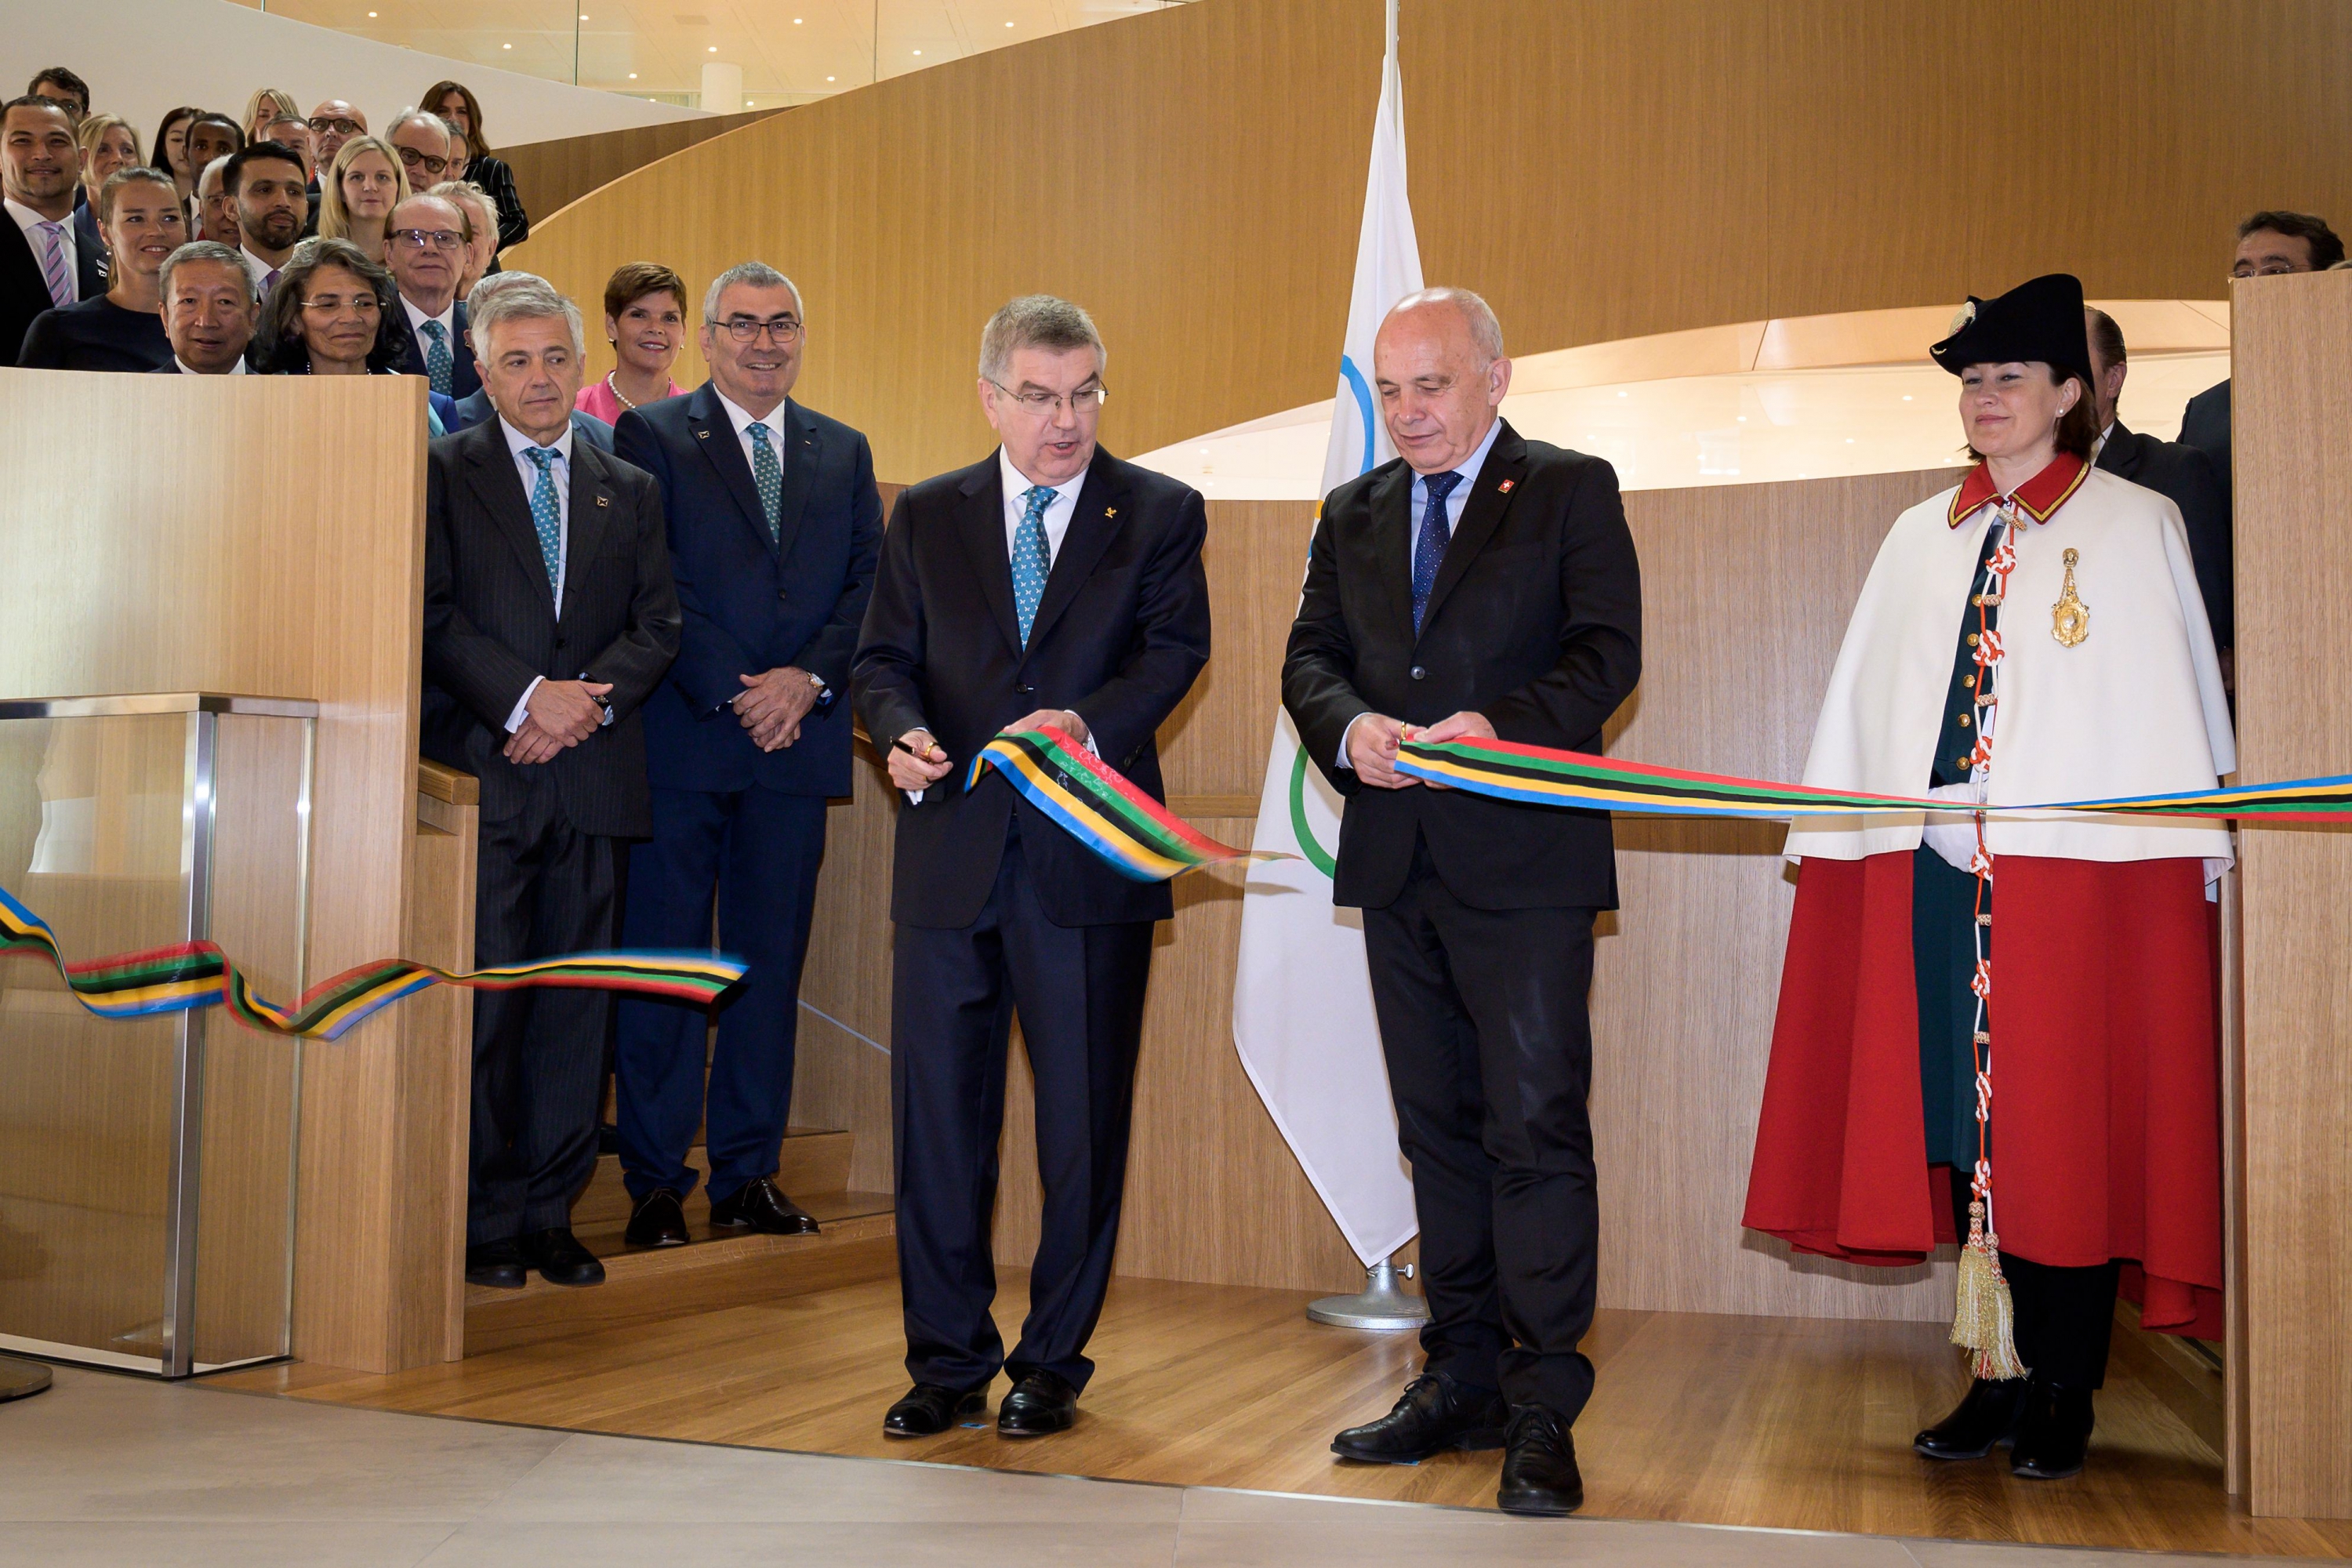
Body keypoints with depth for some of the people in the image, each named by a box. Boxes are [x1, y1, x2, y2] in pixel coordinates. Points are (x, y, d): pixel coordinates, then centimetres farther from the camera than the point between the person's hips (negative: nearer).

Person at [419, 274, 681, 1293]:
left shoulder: (631, 491, 17)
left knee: (576, 999, 5)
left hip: (592, 773, 3)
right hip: (485, 771, -3)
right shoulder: (440, 472, 6)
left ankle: (550, 1215, 13)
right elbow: (434, 615, -4)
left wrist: (589, 701, -8)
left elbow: (659, 625, 9)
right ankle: (486, 1221, 7)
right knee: (485, 997, -2)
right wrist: (527, 699, -14)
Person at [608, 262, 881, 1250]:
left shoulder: (843, 452, 15)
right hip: (681, 739, -3)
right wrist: (736, 692, -13)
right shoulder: (651, 436, 3)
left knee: (772, 962, 7)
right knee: (664, 959, 1)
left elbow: (870, 586, 7)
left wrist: (810, 678, -8)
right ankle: (655, 1184, 11)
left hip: (797, 737, 4)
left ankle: (748, 1176, 17)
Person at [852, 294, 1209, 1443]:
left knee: (1084, 1119, 5)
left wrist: (1087, 723, -25)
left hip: (1089, 857, -2)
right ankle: (948, 1360, 20)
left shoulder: (1160, 513, 6)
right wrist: (903, 732, -13)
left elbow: (1175, 648, -7)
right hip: (951, 850, 2)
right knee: (937, 1111, 5)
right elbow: (883, 659, 9)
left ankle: (1054, 1362, 20)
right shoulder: (926, 516, 13)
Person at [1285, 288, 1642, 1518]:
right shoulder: (1353, 515, 16)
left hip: (1524, 862, -5)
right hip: (1397, 863, 5)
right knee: (1439, 1132, 12)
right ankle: (1461, 1381, 23)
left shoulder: (1572, 491, 2)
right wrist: (1350, 726, -13)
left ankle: (1543, 1414, 2)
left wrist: (1500, 725, -24)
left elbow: (1607, 652, -8)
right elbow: (1309, 660, 9)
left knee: (1536, 1129, -7)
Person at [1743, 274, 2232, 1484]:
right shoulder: (1921, 540, 16)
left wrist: (2184, 866, -6)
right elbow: (1865, 703, 16)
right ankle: (1999, 1379, 17)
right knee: (1963, 1125, 6)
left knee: (2064, 1127, 0)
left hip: (2079, 871, -4)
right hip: (1934, 872, 4)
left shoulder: (2136, 525, 4)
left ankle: (2062, 1394, 11)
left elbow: (2171, 708, -1)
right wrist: (1834, 832, 10)